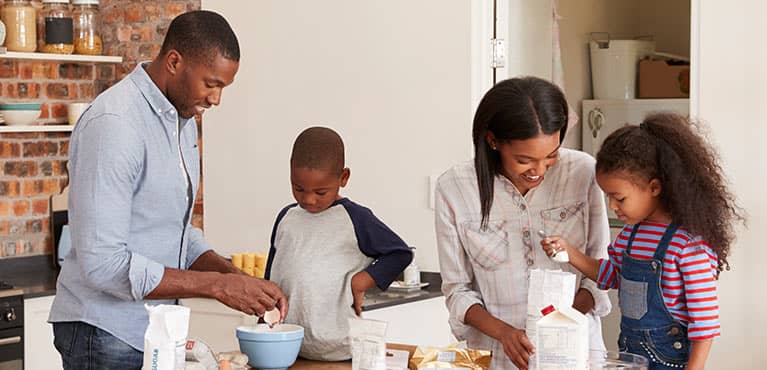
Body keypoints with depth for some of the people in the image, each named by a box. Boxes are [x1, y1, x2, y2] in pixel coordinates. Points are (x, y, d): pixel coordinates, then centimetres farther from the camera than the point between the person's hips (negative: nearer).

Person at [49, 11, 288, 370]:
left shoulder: (183, 118, 8)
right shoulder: (114, 124, -21)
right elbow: (104, 264, -25)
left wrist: (235, 277, -2)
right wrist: (218, 285, -23)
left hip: (155, 329, 8)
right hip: (106, 335, -8)